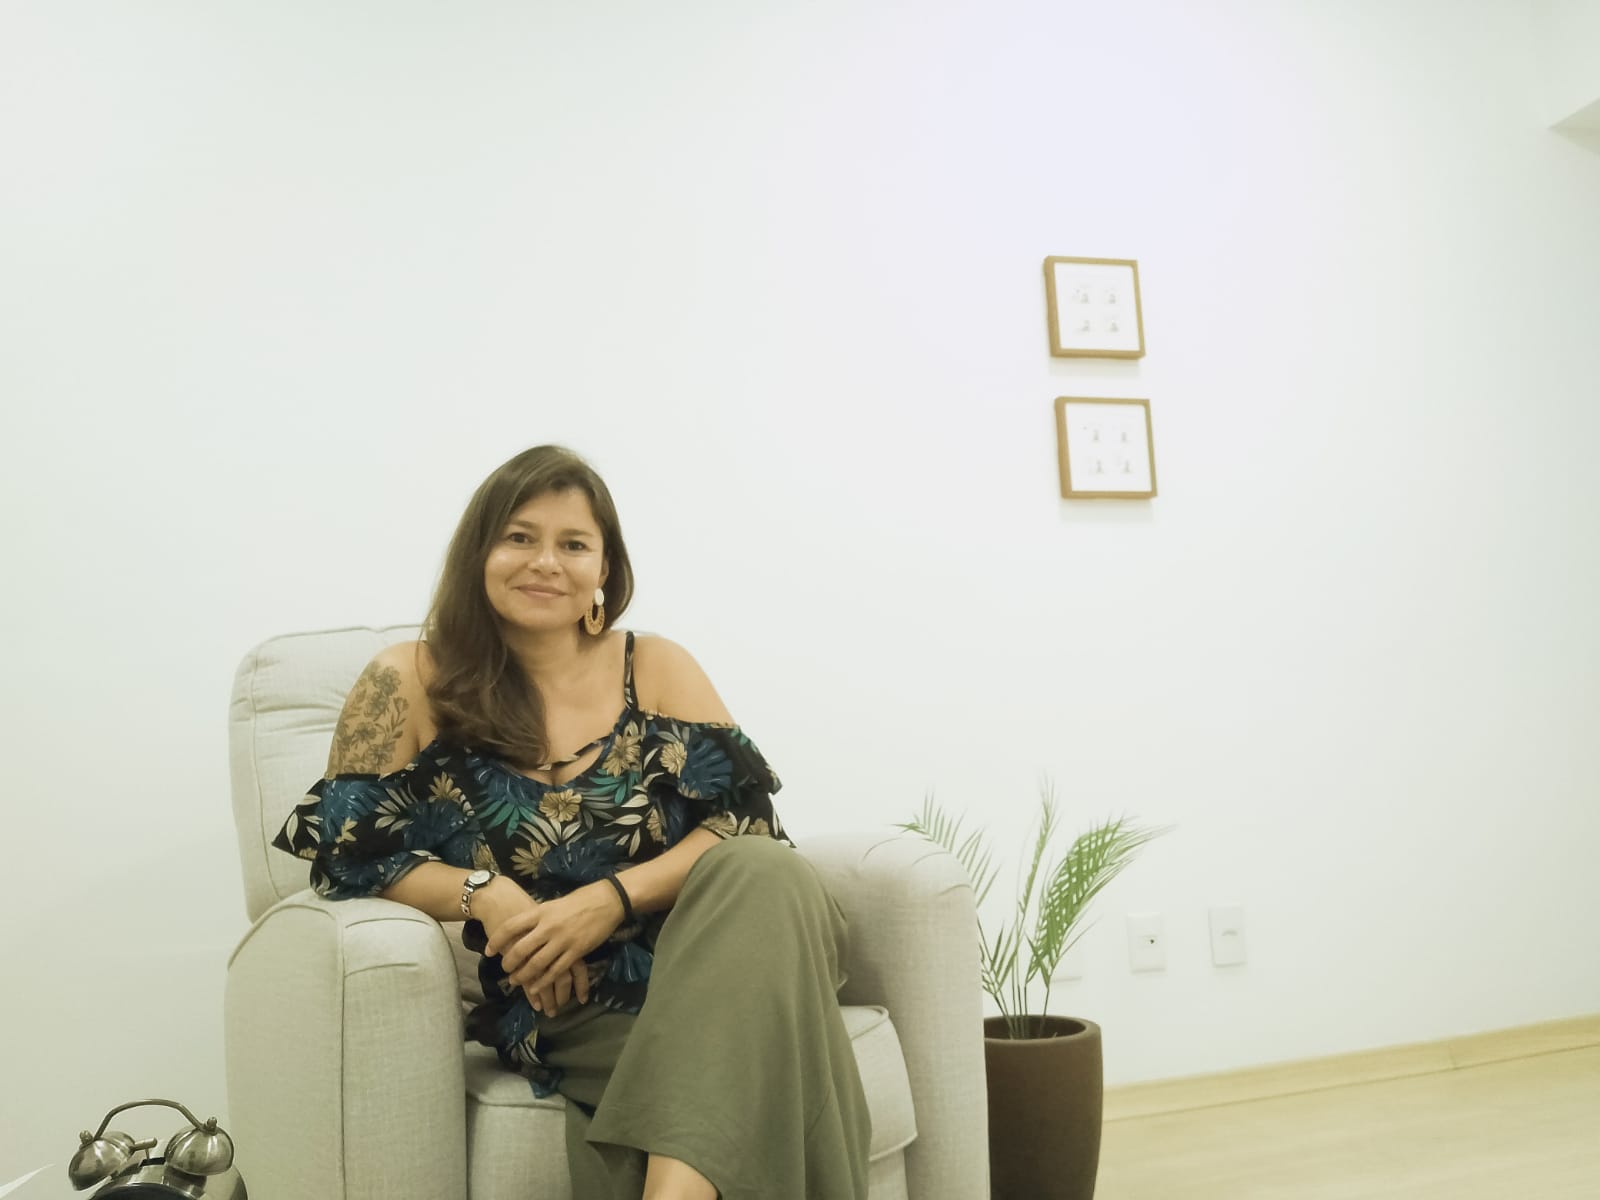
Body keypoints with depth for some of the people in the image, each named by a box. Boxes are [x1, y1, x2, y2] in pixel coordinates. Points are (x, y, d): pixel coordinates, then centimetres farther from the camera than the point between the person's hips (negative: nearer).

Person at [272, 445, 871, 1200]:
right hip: (554, 1000, -3)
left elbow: (743, 819, -1)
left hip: (698, 957, 4)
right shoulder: (410, 683, 6)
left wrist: (611, 898, -17)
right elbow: (349, 848, 2)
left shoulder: (656, 669, 9)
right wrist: (488, 895, -15)